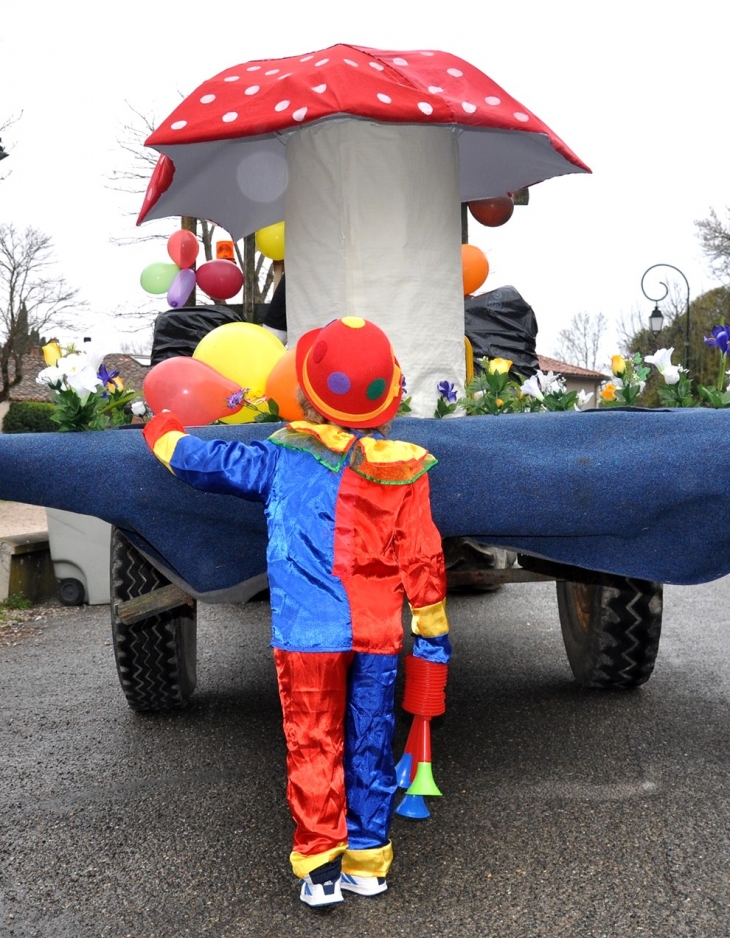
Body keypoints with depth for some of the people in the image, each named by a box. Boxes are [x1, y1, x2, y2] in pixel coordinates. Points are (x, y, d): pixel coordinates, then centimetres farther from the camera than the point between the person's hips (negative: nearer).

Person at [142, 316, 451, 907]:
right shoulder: (405, 469, -2)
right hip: (378, 635, 2)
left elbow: (209, 463, 4)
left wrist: (164, 434, 24)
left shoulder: (284, 458, -5)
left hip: (308, 634, -2)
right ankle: (367, 863, 24)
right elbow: (422, 557, 0)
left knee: (314, 748, 8)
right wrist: (433, 631, 8)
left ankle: (320, 869, 12)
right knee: (370, 747, 13)